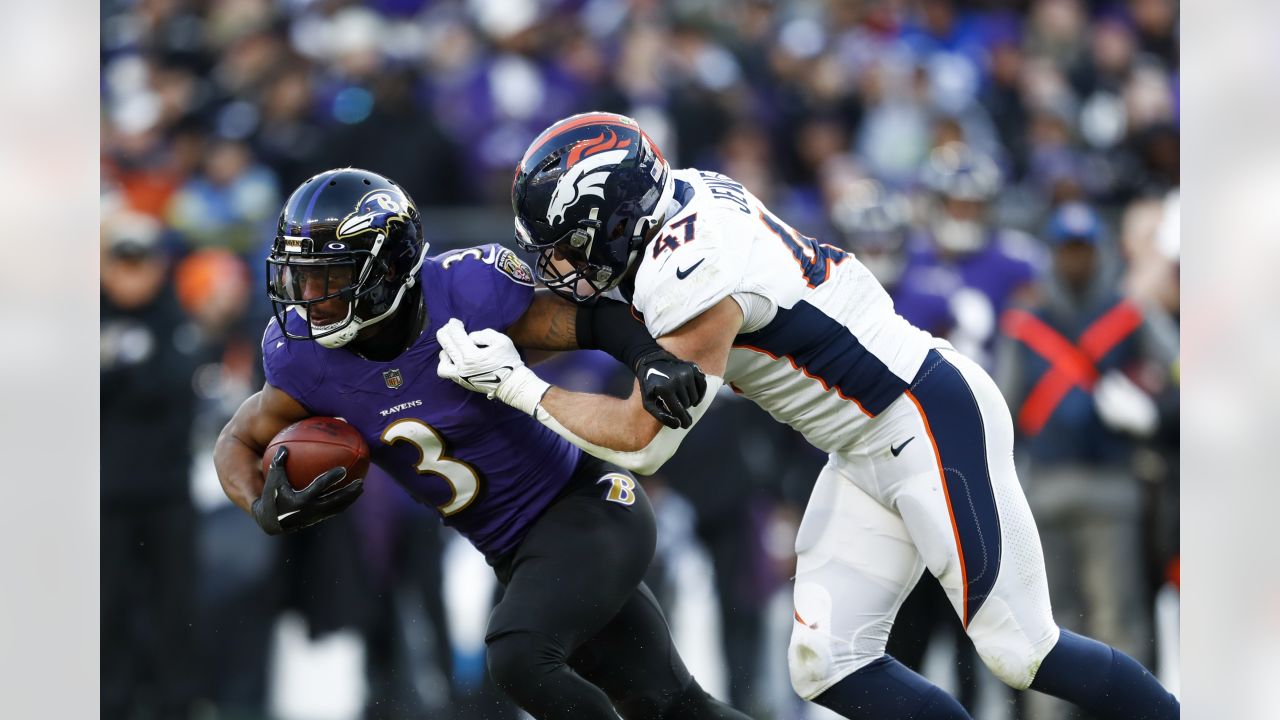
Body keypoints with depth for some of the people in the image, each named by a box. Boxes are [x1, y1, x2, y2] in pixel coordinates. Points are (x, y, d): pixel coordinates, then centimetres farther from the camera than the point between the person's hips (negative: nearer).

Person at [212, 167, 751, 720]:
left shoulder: (465, 292, -25)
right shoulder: (307, 355, -11)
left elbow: (597, 321, -16)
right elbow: (239, 444, 2)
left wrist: (652, 360, -37)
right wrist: (267, 510, -19)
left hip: (589, 508, -6)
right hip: (514, 554, 6)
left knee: (519, 658, -27)